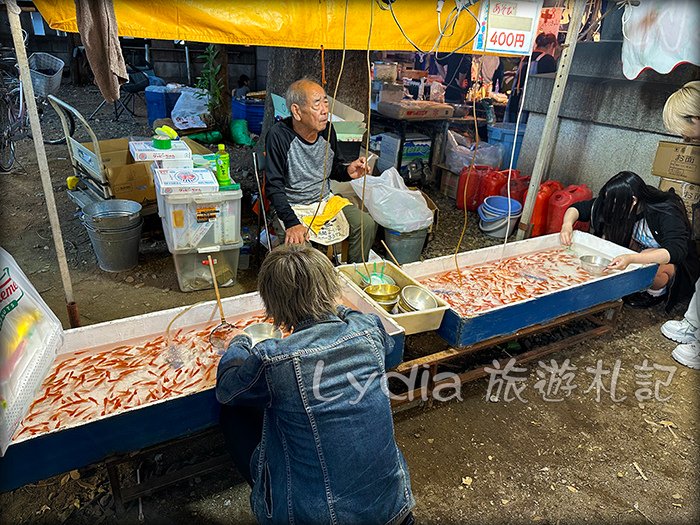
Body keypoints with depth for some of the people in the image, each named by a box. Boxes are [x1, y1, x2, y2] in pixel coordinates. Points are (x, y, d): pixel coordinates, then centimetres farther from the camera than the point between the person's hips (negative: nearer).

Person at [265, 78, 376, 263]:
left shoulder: (327, 130, -2)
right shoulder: (279, 135, -19)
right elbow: (274, 187, -20)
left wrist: (348, 171, -11)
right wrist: (292, 223, -32)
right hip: (292, 206, -5)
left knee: (367, 224, -11)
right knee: (298, 242, -32)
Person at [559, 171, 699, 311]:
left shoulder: (667, 213, -32)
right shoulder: (618, 203, -17)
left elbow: (676, 251, -45)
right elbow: (579, 208, -12)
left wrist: (631, 258, -58)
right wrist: (567, 224, -35)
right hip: (641, 251, 6)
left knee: (653, 263, -37)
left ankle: (655, 293, -6)